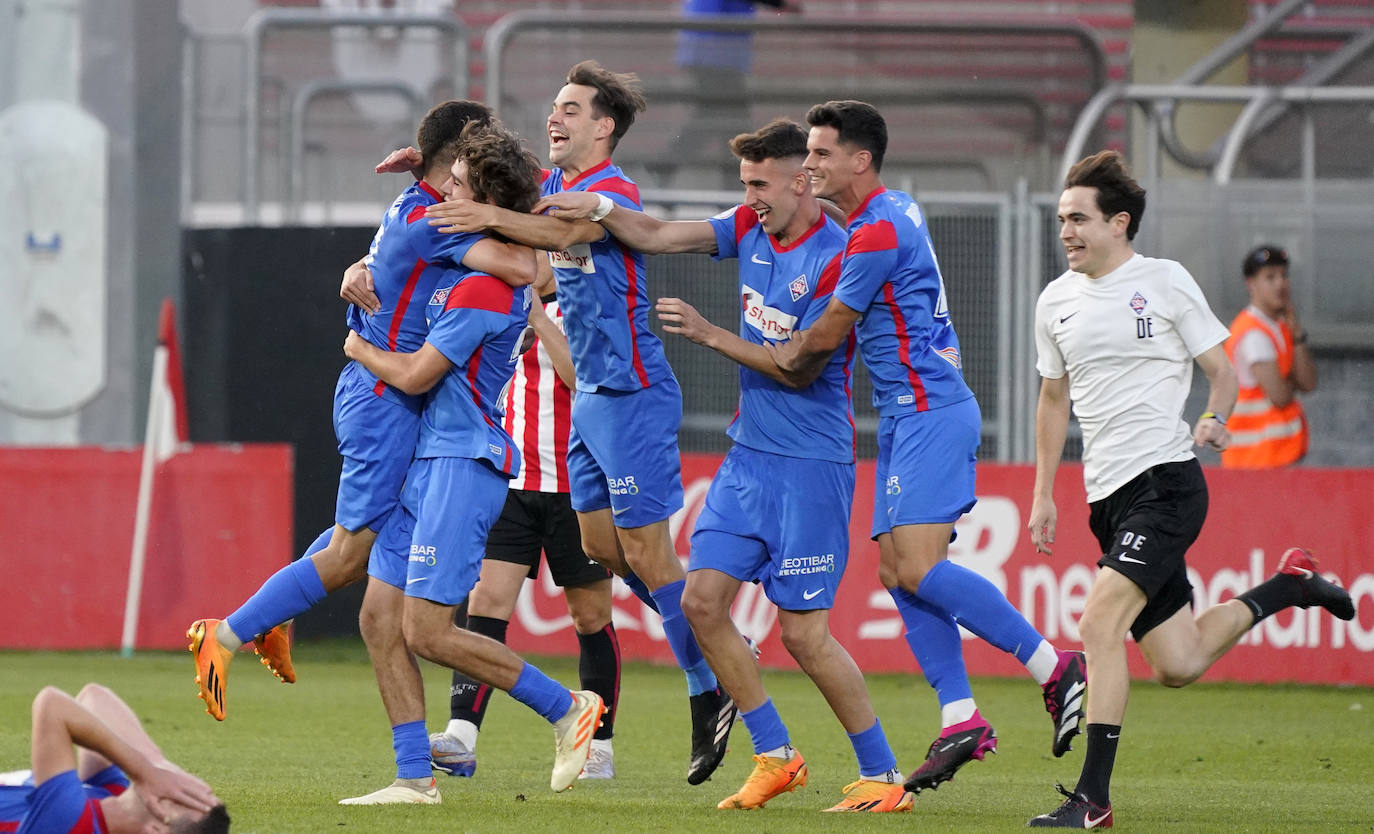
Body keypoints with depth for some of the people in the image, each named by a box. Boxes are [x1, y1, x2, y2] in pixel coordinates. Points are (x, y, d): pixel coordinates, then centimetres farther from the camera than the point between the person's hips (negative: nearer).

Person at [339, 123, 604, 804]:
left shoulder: (485, 285, -17)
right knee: (379, 618, 5)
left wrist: (361, 349, 3)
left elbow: (415, 376, -15)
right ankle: (415, 778, 6)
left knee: (427, 632, -11)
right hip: (426, 460, 10)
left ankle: (565, 708, 1)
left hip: (462, 462, -10)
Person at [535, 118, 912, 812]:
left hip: (811, 463, -8)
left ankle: (883, 776, 5)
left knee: (803, 632, -8)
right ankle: (775, 757, 12)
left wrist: (710, 334, -13)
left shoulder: (837, 259, -16)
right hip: (748, 454, 8)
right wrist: (595, 208, -9)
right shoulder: (749, 229, 6)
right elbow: (658, 236, 6)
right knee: (702, 601, 0)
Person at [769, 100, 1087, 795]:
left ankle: (1052, 666, -13)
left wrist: (783, 366, 9)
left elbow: (825, 337, -8)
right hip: (909, 417, 10)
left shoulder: (878, 232, -15)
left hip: (930, 413, -10)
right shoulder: (895, 214, 16)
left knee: (918, 568, -17)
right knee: (898, 571, 4)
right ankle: (961, 721, 2)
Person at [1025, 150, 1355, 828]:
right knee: (1178, 664, 6)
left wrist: (1214, 420, -18)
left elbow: (1222, 372, 2)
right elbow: (1054, 398, 23)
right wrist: (1043, 494, 18)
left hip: (1166, 481, -6)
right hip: (1108, 495, 7)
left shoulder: (1165, 281, -3)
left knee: (1099, 623, -21)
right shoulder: (1055, 301, 12)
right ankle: (1288, 584, 34)